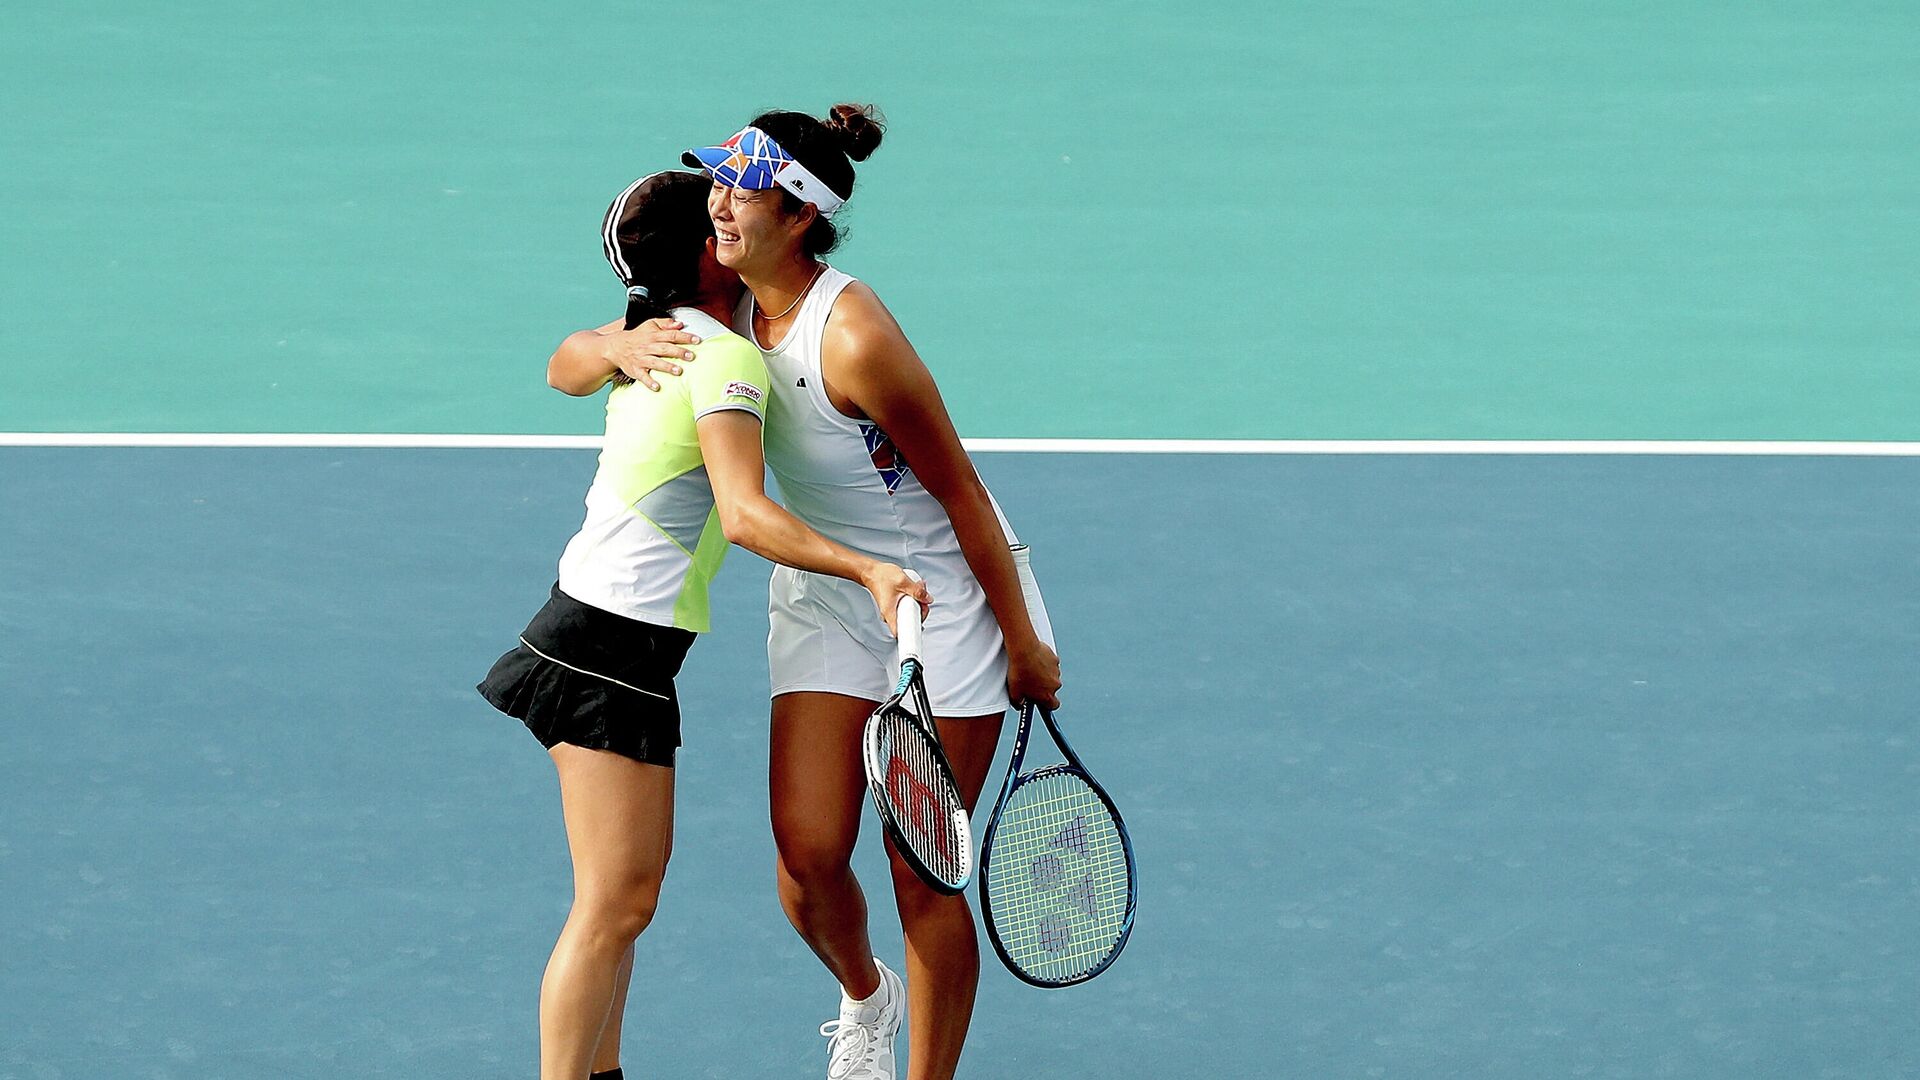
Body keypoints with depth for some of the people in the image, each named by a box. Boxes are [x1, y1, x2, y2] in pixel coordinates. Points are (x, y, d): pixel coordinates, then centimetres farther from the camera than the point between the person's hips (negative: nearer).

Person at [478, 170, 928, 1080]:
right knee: (616, 903, -10)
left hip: (586, 617, 10)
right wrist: (868, 571, -42)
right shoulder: (726, 359, -18)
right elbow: (745, 515, -31)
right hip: (614, 649, -10)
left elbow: (563, 371, 32)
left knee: (627, 888, 14)